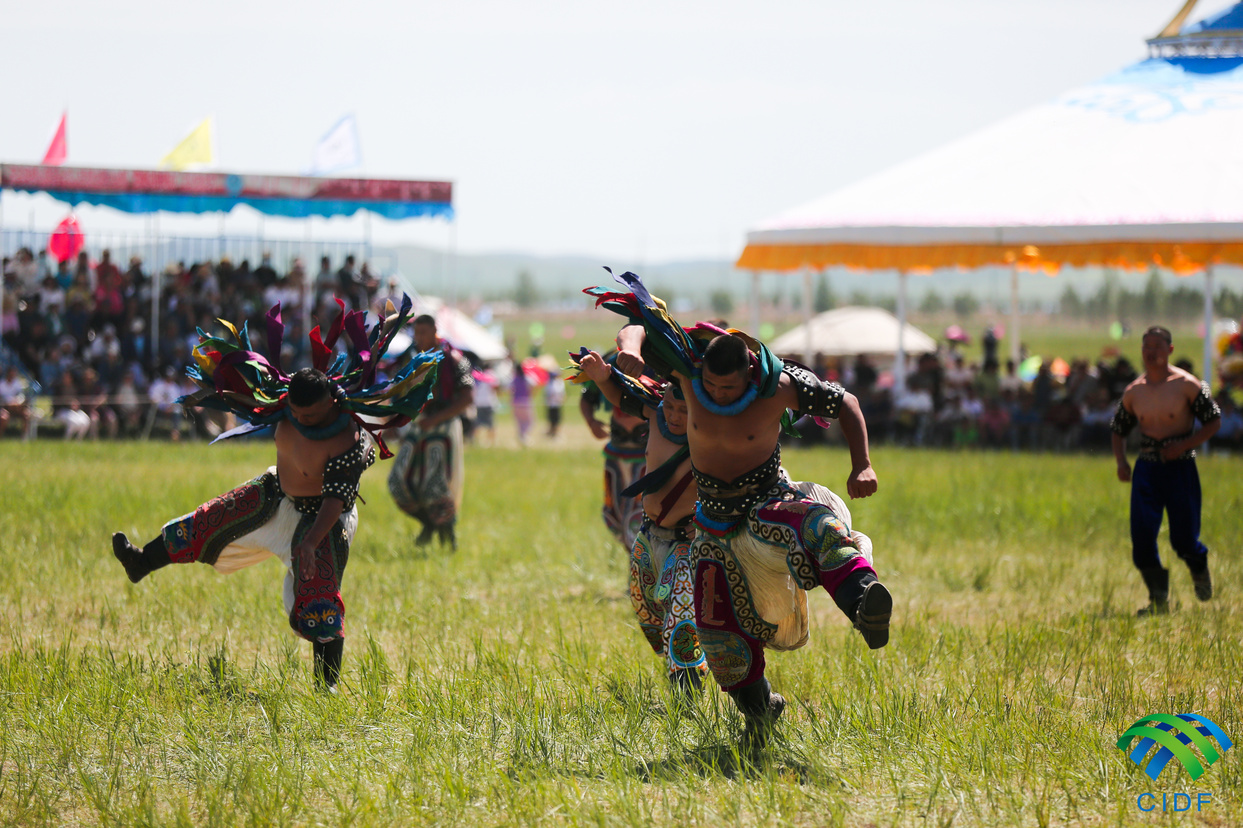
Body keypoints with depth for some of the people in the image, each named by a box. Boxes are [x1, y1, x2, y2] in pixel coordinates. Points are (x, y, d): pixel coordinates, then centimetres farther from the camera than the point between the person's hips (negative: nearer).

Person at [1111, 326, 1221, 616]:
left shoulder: (1186, 385, -7)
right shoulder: (1133, 391, 5)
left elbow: (1214, 421, -3)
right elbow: (1118, 430, 18)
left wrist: (1185, 445, -16)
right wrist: (1121, 462, 0)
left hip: (1180, 468, -4)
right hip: (1146, 469, 4)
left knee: (1183, 539, -3)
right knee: (1142, 535, -8)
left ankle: (1200, 569, 33)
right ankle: (1159, 600, 4)